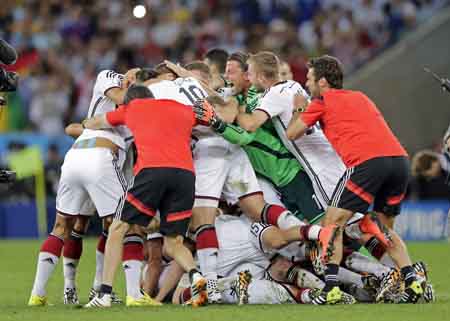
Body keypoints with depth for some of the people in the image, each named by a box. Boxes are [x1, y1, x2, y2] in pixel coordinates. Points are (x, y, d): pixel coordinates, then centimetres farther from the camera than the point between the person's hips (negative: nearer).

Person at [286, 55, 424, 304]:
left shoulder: (322, 103, 11)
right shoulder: (360, 97, 29)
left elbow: (291, 134, 16)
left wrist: (298, 109, 34)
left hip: (367, 162, -7)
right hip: (400, 158, 7)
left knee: (333, 223, 3)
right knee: (385, 229, 22)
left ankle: (330, 289, -8)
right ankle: (412, 282, 7)